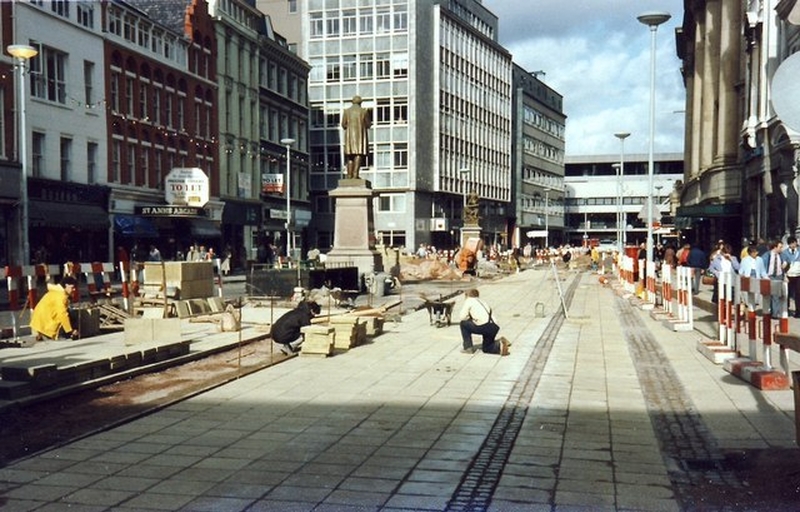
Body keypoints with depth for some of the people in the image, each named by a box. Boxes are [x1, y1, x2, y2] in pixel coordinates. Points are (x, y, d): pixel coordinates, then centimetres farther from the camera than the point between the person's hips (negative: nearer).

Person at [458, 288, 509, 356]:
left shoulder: (469, 300, 10)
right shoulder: (482, 302, 29)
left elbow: (461, 317, 5)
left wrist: (469, 317, 24)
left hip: (484, 327, -7)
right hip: (495, 327, 7)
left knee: (463, 324, 16)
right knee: (486, 348, 26)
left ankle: (468, 347, 13)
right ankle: (499, 345, -1)